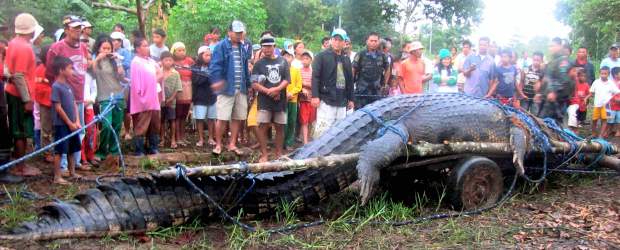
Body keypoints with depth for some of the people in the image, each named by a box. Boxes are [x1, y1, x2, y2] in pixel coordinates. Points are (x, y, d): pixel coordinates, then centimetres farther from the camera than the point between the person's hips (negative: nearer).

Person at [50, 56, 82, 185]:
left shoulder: (68, 85, 12)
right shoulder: (56, 86, -13)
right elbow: (58, 108, -16)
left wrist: (77, 121, 2)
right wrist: (70, 123, -13)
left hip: (72, 124, 8)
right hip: (62, 124, -8)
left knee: (71, 149, 16)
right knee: (59, 150, -3)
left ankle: (72, 172, 27)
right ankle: (57, 177, 3)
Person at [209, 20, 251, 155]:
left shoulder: (243, 48, 15)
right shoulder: (221, 46, -5)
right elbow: (215, 65, -14)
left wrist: (248, 84, 20)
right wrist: (216, 80, -29)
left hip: (241, 89, 6)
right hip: (227, 88, -6)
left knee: (238, 118, 9)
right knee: (222, 118, -5)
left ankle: (232, 144, 21)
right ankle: (218, 144, 10)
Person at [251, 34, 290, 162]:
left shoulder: (283, 62, 9)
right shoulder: (259, 64, 4)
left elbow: (287, 80, 3)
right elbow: (254, 84, -3)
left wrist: (277, 89, -15)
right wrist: (268, 91, -15)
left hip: (280, 100, 2)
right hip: (264, 101, -2)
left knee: (280, 127, 6)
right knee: (263, 126, -7)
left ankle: (279, 154, 17)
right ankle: (264, 154, 1)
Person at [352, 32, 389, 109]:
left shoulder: (382, 56, 6)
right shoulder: (360, 55, -5)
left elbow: (387, 70, 19)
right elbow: (353, 71, -2)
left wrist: (384, 84, 15)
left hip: (376, 92, 3)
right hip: (361, 92, -3)